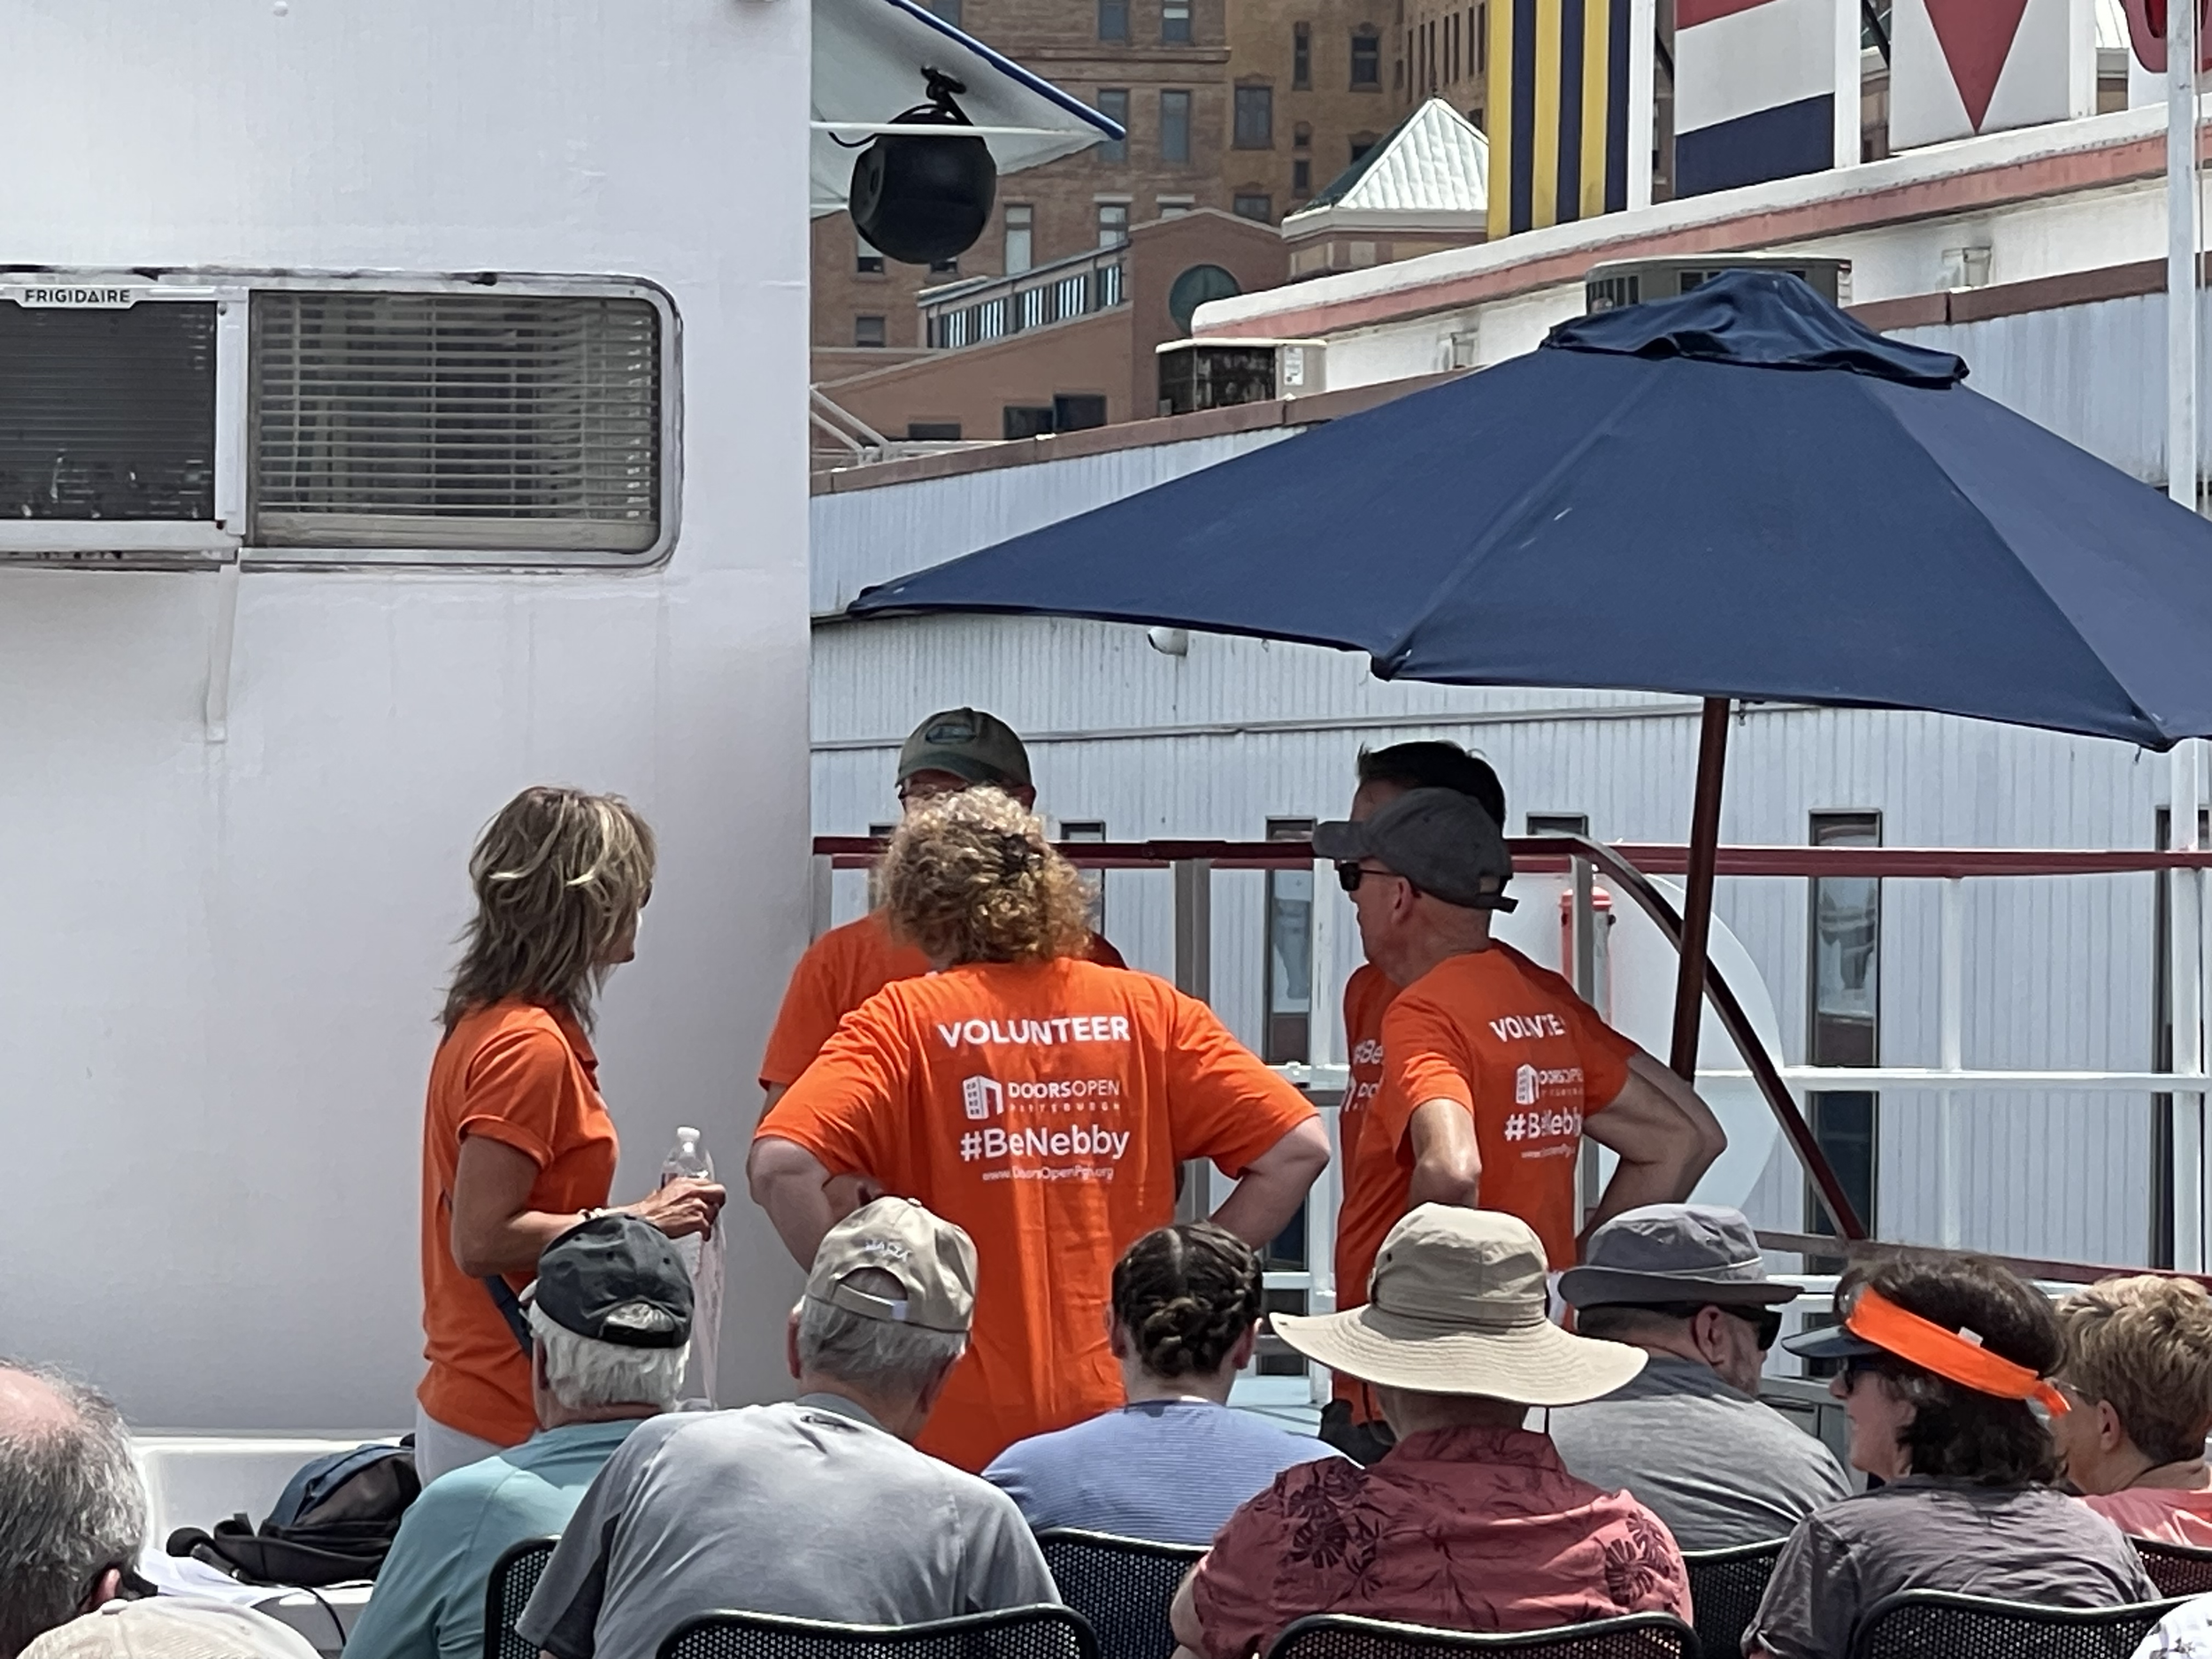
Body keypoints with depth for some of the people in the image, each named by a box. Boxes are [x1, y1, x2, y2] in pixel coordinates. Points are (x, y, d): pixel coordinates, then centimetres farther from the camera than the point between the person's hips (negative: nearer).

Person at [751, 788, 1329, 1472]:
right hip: (1129, 1427, 2)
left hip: (961, 1434, -2)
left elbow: (782, 1164, -16)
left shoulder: (902, 1022, -3)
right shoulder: (1148, 1010, 5)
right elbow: (1298, 1146, 1)